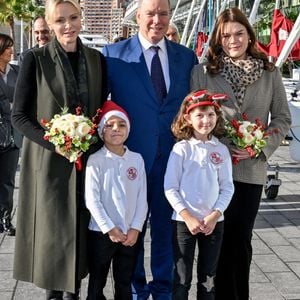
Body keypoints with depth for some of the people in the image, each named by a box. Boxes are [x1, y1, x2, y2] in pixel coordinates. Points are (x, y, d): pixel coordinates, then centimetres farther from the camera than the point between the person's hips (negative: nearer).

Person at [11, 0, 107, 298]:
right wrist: (53, 143, -18)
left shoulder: (96, 59, 5)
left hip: (88, 158, 3)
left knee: (79, 226, 9)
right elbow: (19, 115, -7)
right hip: (48, 159, -3)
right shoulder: (35, 59, -6)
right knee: (52, 228, 1)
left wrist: (96, 143, -4)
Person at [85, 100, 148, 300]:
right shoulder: (96, 160, -7)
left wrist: (135, 228, -6)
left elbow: (142, 198, 2)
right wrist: (110, 228, -14)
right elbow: (92, 200, -11)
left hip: (130, 234, 3)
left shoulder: (137, 159, 3)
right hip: (101, 232, -3)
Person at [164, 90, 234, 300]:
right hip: (184, 221, -2)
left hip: (214, 222, 3)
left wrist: (215, 215, -9)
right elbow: (170, 188, -8)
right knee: (182, 278, 5)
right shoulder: (181, 149, -7)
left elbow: (227, 188, 2)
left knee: (208, 278, 13)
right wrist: (188, 217, -12)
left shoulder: (221, 150, 1)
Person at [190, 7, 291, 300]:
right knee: (218, 238, 4)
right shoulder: (202, 72, 1)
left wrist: (262, 147, -8)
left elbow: (282, 117, 8)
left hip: (251, 168, 1)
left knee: (241, 239, 9)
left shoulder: (270, 73, 5)